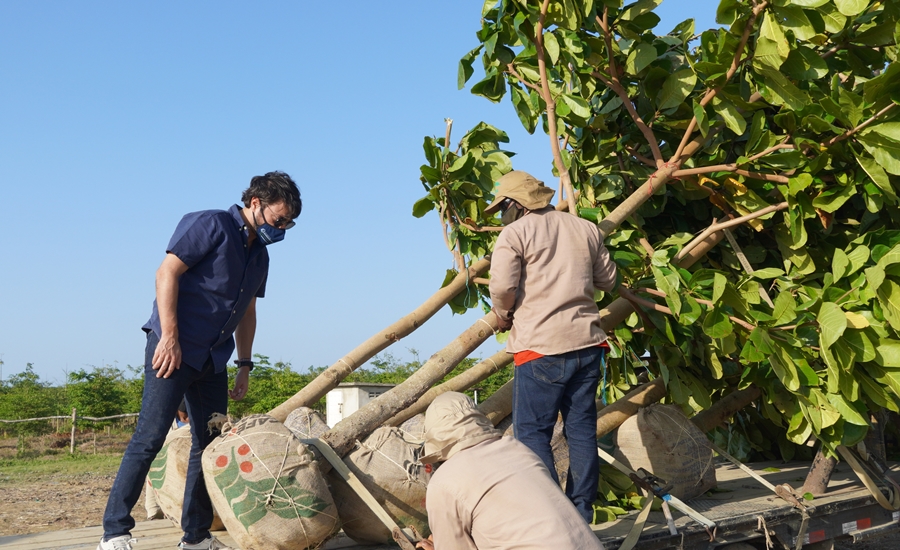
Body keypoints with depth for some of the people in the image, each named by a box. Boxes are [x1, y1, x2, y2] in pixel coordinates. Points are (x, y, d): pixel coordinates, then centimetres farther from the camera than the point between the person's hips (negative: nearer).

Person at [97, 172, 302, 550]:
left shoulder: (260, 255, 16)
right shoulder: (210, 225, -7)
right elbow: (167, 272, -14)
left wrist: (245, 365, 17)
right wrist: (169, 337, -20)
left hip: (214, 359, 8)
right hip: (174, 347, -8)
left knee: (210, 445, 7)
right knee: (149, 438, -10)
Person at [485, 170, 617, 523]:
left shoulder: (514, 234, -4)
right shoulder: (585, 229, 12)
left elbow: (502, 287, -13)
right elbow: (607, 280, 17)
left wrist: (503, 317, 6)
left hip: (541, 346, -6)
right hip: (587, 342, 6)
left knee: (532, 431, 1)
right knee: (582, 429, 10)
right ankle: (581, 516, 15)